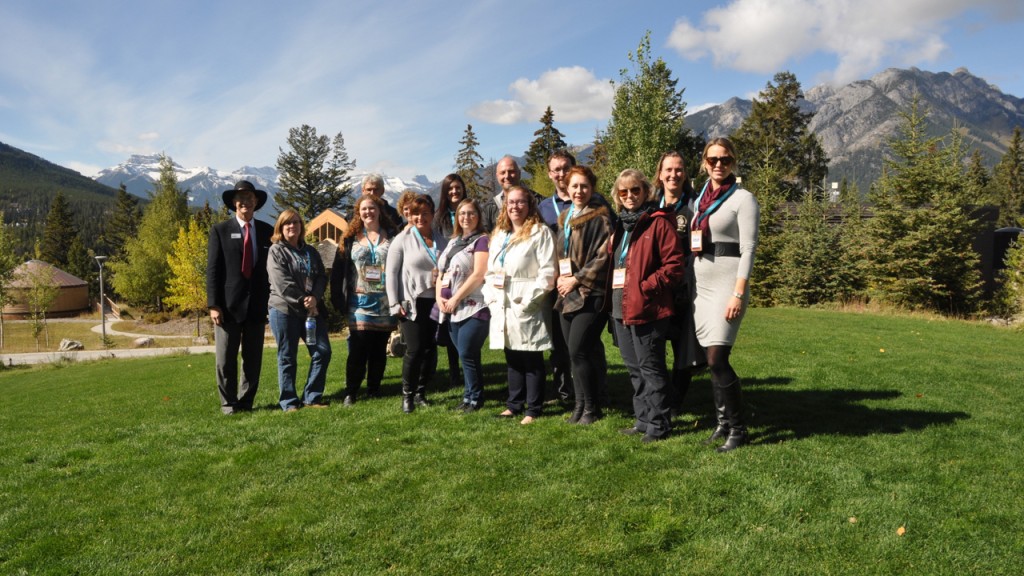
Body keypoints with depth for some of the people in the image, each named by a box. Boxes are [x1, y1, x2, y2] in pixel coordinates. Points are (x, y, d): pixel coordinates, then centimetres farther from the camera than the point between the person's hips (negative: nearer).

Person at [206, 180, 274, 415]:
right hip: (228, 305, -2)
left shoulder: (267, 231, 9)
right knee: (226, 360, 2)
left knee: (253, 359, 8)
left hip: (257, 305, 3)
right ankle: (229, 403, 16)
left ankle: (246, 402, 20)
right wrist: (213, 305, -9)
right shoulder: (220, 231, 2)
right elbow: (212, 270, -2)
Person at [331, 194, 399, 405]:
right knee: (358, 349, -5)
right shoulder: (351, 238, 7)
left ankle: (374, 389, 20)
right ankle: (351, 392, 2)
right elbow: (340, 270, 5)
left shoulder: (392, 237, 6)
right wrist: (339, 299, -3)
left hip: (385, 303, 1)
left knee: (379, 348, 8)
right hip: (360, 302, -1)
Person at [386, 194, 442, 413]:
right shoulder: (403, 239, 0)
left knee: (431, 350, 4)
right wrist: (395, 303, -8)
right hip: (411, 304, -3)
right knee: (415, 349, -8)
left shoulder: (441, 239, 10)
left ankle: (421, 392, 22)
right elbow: (391, 273, -2)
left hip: (435, 303, 3)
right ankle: (407, 395, 8)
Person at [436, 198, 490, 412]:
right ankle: (469, 396, 19)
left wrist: (455, 299, -14)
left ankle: (475, 398, 6)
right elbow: (441, 272, 19)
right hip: (452, 309, 7)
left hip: (473, 307, -7)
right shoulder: (453, 242, 18)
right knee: (466, 355, 11)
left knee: (467, 354, -7)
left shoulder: (481, 240, -5)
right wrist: (440, 297, 2)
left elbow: (478, 274, -15)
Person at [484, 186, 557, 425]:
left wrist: (529, 299, -17)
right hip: (502, 307, 7)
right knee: (512, 358, 14)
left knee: (532, 360, -1)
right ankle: (514, 404, 24)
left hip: (528, 307, -6)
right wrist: (490, 295, 5)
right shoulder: (499, 234, 18)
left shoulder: (540, 232, -3)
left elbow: (548, 272, -12)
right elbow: (490, 270, 19)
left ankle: (533, 409, 8)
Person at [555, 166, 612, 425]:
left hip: (591, 294, -7)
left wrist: (577, 279, -12)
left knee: (578, 351, -10)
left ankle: (591, 407, 5)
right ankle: (580, 404, 18)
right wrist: (560, 278, 5)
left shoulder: (600, 217, -6)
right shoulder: (565, 218, 16)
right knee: (574, 352, 8)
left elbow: (603, 256, -13)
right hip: (567, 295, 7)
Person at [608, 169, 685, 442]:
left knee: (650, 366, -2)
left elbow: (675, 264, -13)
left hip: (647, 308, -8)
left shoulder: (658, 222, -7)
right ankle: (643, 419, 25)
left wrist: (646, 287, -17)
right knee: (634, 367, 14)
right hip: (621, 307, 8)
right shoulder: (619, 225, 16)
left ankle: (658, 424, 8)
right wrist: (612, 292, 9)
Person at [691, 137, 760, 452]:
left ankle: (738, 428, -1)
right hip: (701, 284, 6)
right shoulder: (700, 199, 15)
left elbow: (748, 249, -10)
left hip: (727, 283, -6)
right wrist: (688, 287, 12)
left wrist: (738, 294, -18)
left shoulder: (743, 199, -3)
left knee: (717, 359, -13)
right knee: (712, 360, 7)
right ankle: (723, 421, 19)